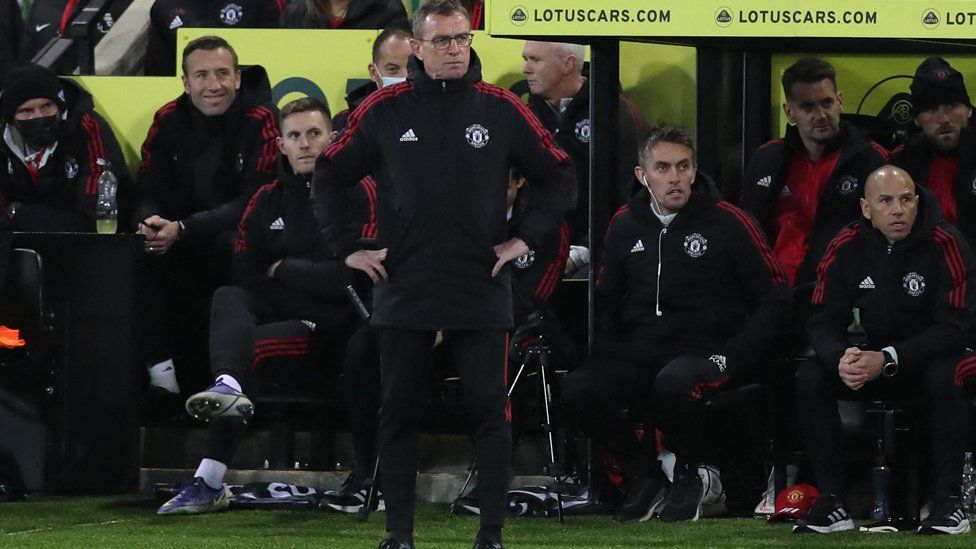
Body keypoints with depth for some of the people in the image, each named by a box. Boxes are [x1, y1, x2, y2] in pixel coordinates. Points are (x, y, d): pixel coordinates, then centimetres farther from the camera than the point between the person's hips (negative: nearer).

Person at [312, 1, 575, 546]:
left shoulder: (501, 109, 1)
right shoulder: (384, 111, 2)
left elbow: (559, 177, 9)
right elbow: (330, 177, 12)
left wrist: (526, 239, 1)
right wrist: (349, 249, 5)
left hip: (482, 291, -1)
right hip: (404, 290, 1)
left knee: (489, 409, -1)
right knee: (399, 413, 5)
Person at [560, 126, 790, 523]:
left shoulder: (729, 223, -2)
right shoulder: (625, 225, 11)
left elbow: (775, 297, 0)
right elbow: (605, 297, 24)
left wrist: (734, 356, -11)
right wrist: (609, 352, 6)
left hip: (704, 352, -4)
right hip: (639, 352, 4)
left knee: (673, 384, -39)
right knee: (576, 392, -23)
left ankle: (690, 475, -7)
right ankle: (644, 474, 2)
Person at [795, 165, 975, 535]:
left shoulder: (944, 244, -20)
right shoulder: (846, 249, -8)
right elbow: (824, 321, -6)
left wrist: (887, 361, -32)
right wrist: (842, 358, -31)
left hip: (935, 355, -4)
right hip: (874, 356, 4)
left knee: (945, 377, -38)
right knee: (809, 378, -19)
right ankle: (832, 502, -17)